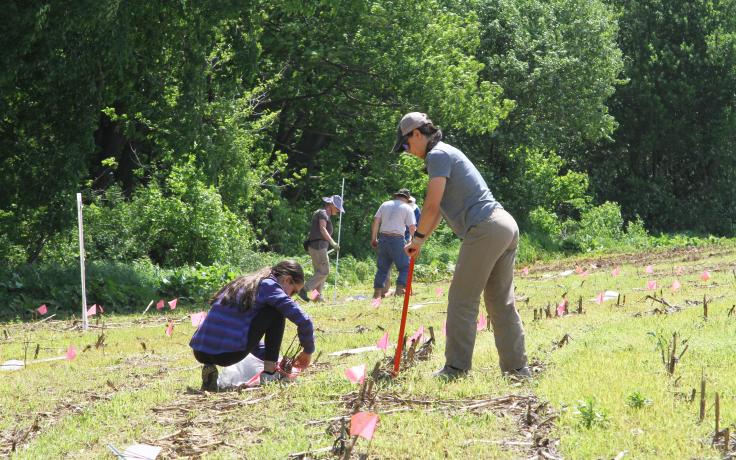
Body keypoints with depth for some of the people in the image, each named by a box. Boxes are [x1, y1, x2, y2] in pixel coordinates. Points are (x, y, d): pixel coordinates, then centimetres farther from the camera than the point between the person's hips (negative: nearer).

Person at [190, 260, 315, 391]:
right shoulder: (269, 286, 2)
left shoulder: (242, 283, 26)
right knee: (277, 312, 10)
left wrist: (272, 357, 38)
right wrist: (308, 351, 13)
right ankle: (269, 373, 7)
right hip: (229, 354, -7)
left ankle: (209, 367, 13)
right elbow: (303, 321, -4)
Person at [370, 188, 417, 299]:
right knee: (405, 267, 4)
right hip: (397, 239, -5)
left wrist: (373, 238, 15)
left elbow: (375, 222, 10)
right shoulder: (407, 208, 2)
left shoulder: (385, 205, 14)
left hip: (383, 237, 5)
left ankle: (377, 293, 9)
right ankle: (399, 290, -10)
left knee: (382, 267, 12)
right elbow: (412, 228, -3)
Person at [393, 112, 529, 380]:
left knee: (462, 301, -4)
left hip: (485, 228, -10)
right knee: (502, 303, 10)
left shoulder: (438, 155, -5)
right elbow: (440, 209, 32)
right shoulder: (448, 154, 26)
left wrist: (417, 239, 1)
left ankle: (457, 368, -4)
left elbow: (432, 206, -12)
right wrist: (421, 239, 31)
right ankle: (517, 368, 9)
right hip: (507, 227, 10)